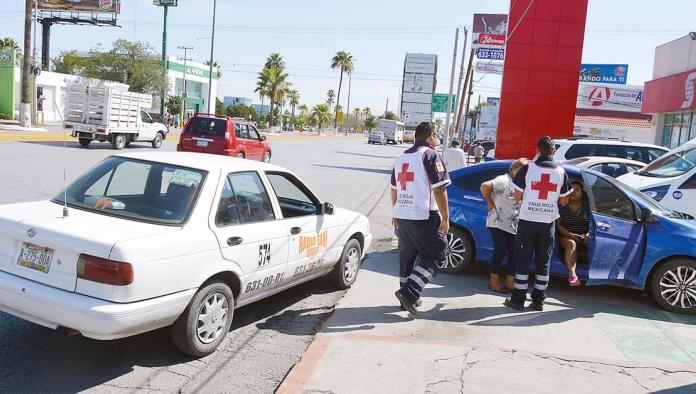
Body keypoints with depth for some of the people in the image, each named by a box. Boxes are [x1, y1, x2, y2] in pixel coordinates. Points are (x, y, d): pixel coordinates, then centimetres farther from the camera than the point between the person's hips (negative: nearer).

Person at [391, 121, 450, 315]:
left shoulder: (402, 157, 16)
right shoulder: (431, 155, -8)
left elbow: (394, 189, 22)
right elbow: (439, 190, -15)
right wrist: (445, 219, -11)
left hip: (401, 216, 8)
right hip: (423, 216, -8)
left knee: (406, 256, 15)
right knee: (435, 255, 1)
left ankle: (408, 299, 22)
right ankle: (409, 292, -11)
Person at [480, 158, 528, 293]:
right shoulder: (504, 180, -11)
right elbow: (484, 186, -23)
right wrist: (490, 202, -13)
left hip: (513, 226, 8)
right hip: (499, 224, -8)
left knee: (514, 254, 6)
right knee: (500, 252, -6)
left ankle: (510, 284, 15)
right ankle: (494, 283, 5)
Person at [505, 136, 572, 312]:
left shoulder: (527, 168, -7)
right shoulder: (561, 172, 0)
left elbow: (517, 196, -4)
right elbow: (563, 201, 6)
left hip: (527, 220, -2)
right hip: (548, 223, 2)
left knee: (522, 259, 5)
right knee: (543, 262, 11)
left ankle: (518, 299, 8)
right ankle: (538, 300, 15)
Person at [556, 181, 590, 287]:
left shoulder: (587, 205, 8)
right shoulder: (563, 205, 1)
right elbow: (557, 224, -3)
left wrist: (587, 235, -13)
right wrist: (571, 235, -16)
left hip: (584, 237, 3)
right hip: (566, 236, -3)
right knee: (571, 244, -34)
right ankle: (572, 274, -47)